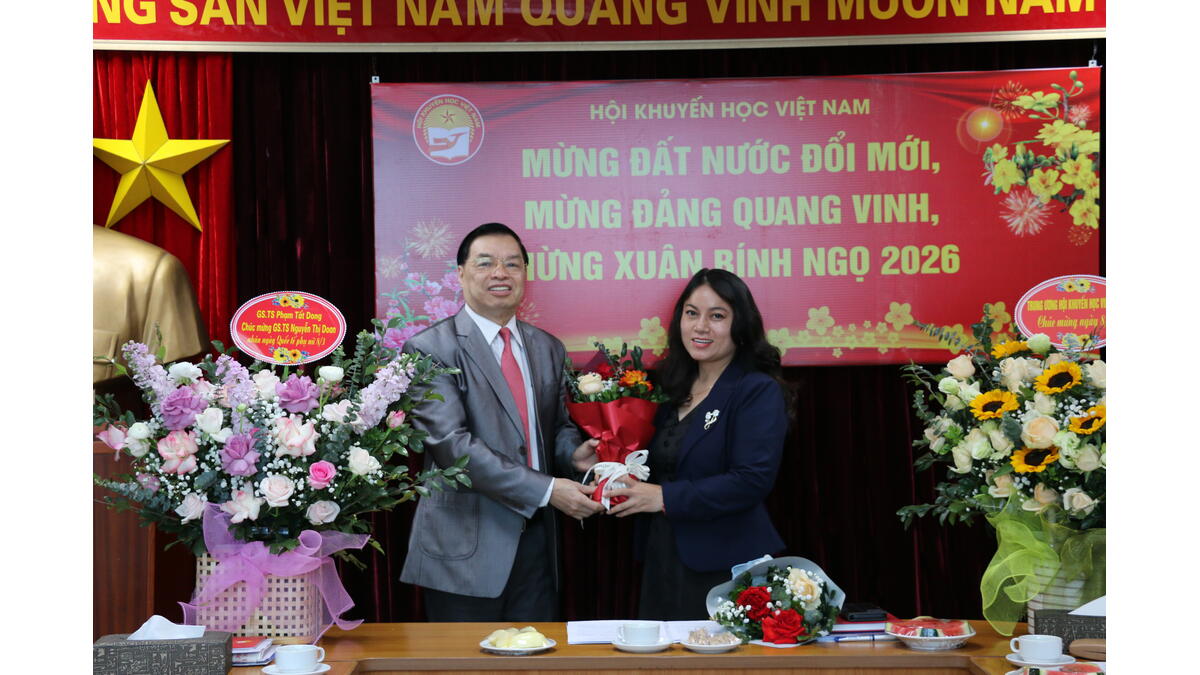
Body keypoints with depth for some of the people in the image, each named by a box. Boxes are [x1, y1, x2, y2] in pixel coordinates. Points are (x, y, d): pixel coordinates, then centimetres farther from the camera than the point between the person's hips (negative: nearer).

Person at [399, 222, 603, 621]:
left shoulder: (548, 349, 12)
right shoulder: (430, 349, -9)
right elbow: (452, 445, -18)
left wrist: (574, 453, -6)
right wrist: (546, 490, -21)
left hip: (536, 540, 6)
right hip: (466, 549, -5)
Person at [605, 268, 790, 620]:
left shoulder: (759, 392, -9)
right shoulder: (674, 387, 12)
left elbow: (753, 481, -20)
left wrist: (665, 498, -20)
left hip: (724, 567, -6)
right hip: (661, 563, 7)